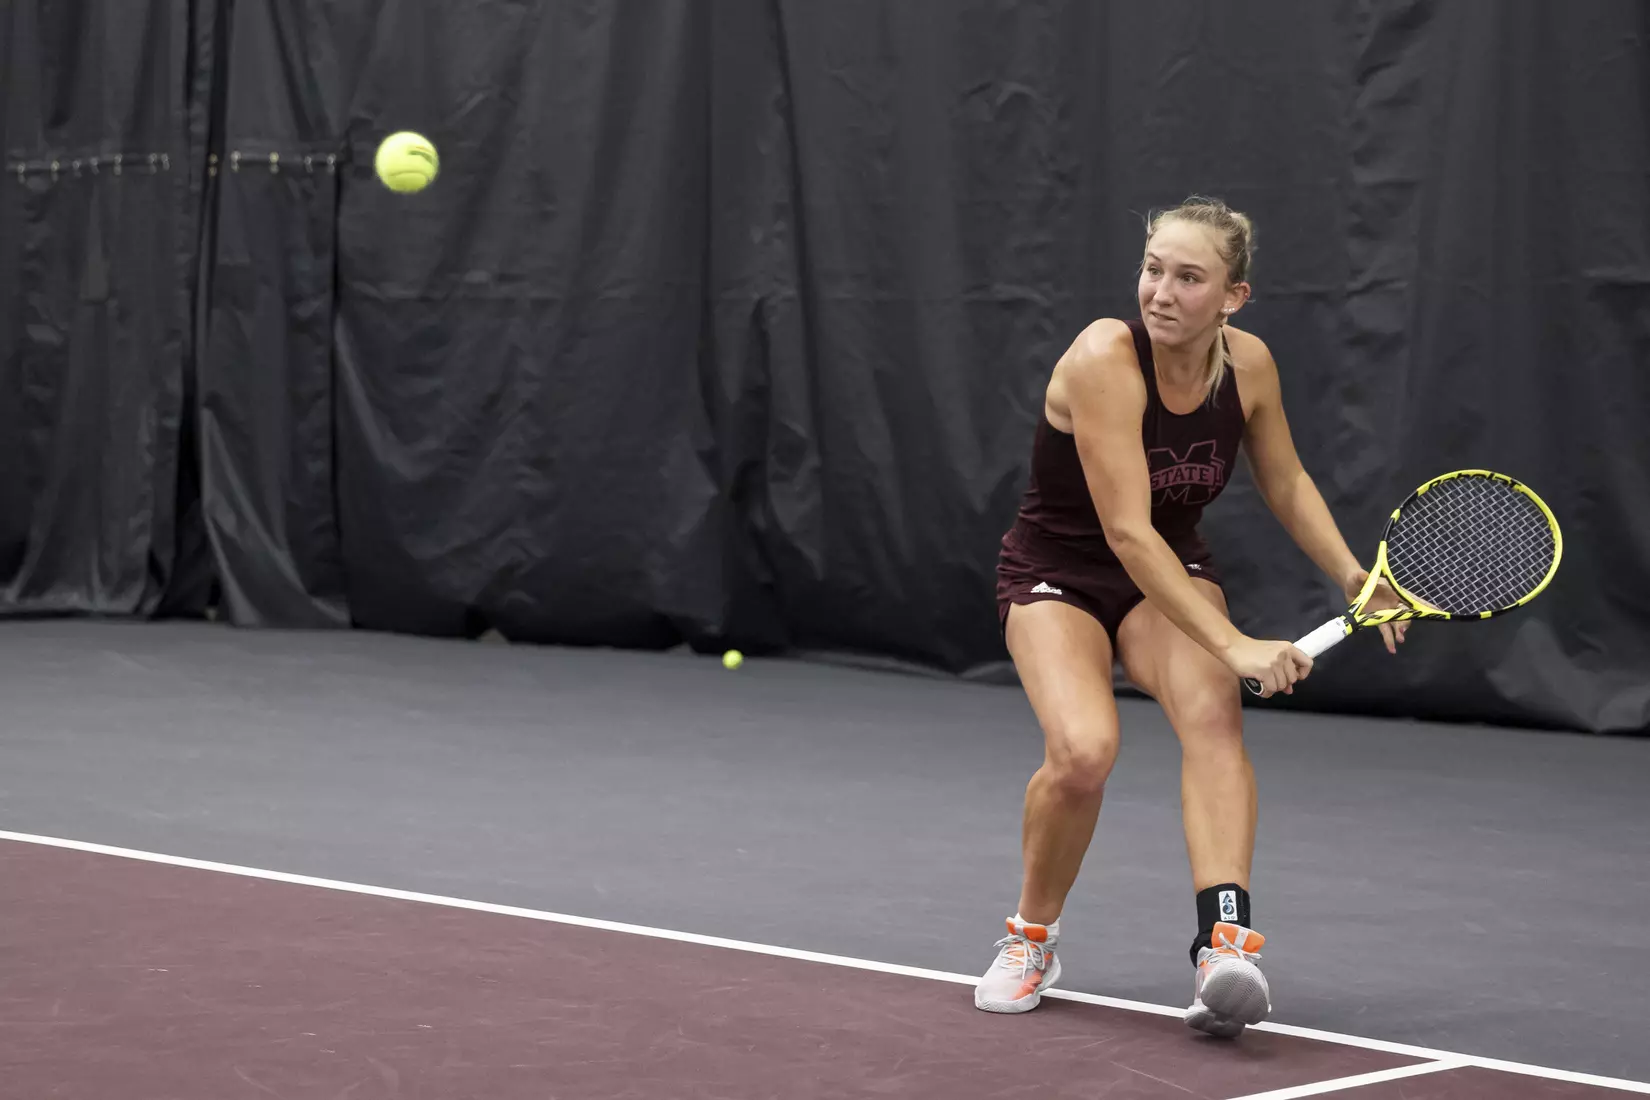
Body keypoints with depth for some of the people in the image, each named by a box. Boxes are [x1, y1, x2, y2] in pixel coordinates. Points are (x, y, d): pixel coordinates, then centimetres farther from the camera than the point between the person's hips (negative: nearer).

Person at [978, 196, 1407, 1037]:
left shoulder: (1248, 363, -10)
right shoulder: (1104, 358, -28)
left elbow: (1285, 484, 9)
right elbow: (1126, 532, -33)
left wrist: (1353, 575, -6)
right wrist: (1233, 644, -38)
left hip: (1171, 575, 4)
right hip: (1057, 575, -4)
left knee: (1213, 712, -28)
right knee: (1083, 751, -28)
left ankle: (1225, 944, -38)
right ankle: (1032, 938, -1)